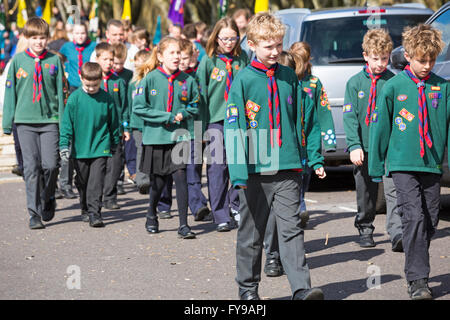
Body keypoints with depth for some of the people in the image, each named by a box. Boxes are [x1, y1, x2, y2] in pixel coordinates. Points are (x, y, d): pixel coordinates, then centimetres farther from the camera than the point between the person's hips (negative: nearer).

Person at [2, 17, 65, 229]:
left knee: (50, 165, -6)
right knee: (31, 167, -2)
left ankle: (48, 200, 21)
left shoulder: (54, 61, 5)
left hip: (50, 120, 0)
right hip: (25, 121, 0)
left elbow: (61, 92, 8)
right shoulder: (18, 60, 4)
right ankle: (34, 214, 2)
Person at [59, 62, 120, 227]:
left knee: (97, 181, -10)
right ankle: (85, 209, 29)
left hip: (100, 147, -1)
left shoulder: (106, 99, -2)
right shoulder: (75, 97, -5)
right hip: (80, 149, 1)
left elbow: (113, 123, 10)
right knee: (82, 181, 12)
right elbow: (67, 123, -2)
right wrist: (64, 144, -6)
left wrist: (115, 143, 17)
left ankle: (95, 212, -9)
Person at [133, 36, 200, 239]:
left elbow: (195, 105, 12)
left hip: (178, 137, 1)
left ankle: (184, 224, -7)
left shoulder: (187, 80, 1)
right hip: (155, 137, -1)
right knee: (158, 181, 9)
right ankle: (151, 216, 36)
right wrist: (166, 117, -14)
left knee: (180, 177, -11)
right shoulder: (150, 79, -5)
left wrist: (183, 113, -9)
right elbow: (138, 107, -8)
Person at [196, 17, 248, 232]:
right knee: (217, 166, -3)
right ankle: (221, 216, 3)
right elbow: (201, 94, 1)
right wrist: (201, 125, -4)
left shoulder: (242, 59, 7)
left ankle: (235, 204, 19)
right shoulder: (208, 61, 0)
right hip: (215, 119, -2)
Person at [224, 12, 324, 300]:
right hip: (255, 169, -2)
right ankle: (248, 289, 21)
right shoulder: (243, 81, -5)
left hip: (287, 168, 2)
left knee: (291, 228, -5)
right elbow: (234, 128, -7)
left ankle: (302, 289, -11)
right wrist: (238, 172, -14)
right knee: (252, 232, 9)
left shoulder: (289, 77, 8)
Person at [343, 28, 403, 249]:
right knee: (366, 193, 10)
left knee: (393, 189, -13)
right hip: (365, 148, 1)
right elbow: (350, 117, 0)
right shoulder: (355, 83, 3)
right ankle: (365, 231, 26)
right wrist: (354, 145, -10)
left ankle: (397, 233, -19)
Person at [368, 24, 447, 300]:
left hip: (432, 164, 3)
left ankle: (418, 267, 24)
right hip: (403, 164, -3)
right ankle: (418, 280, -15)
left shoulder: (442, 88, 3)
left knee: (430, 221, 7)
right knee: (414, 218, -14)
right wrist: (376, 165, 6)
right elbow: (380, 127, 4)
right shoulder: (394, 87, -2)